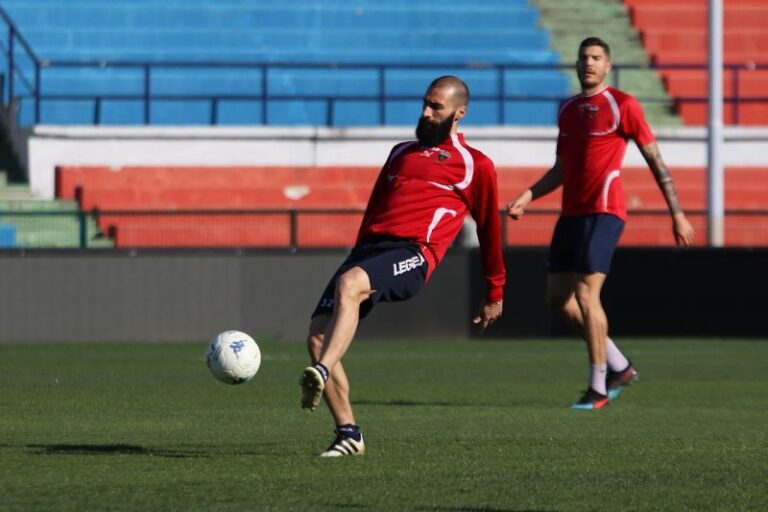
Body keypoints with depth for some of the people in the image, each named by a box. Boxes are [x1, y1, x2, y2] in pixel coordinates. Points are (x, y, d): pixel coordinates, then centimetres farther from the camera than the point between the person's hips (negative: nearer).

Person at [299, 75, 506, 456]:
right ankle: (348, 435, -3)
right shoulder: (401, 153, 30)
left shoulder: (475, 165, 14)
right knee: (318, 335, -12)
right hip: (370, 247, 6)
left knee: (348, 284, -38)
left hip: (413, 254, -6)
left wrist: (494, 294, 21)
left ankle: (320, 373, -53)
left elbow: (489, 229, 19)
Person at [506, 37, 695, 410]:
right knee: (557, 296, 5)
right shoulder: (567, 110, 17)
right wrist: (528, 196, 10)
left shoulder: (622, 105, -4)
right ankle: (619, 367, 18)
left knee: (585, 294, -15)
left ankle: (599, 389, -8)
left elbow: (655, 161, -3)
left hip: (603, 212, -8)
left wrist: (677, 214, -6)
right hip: (572, 213, 8)